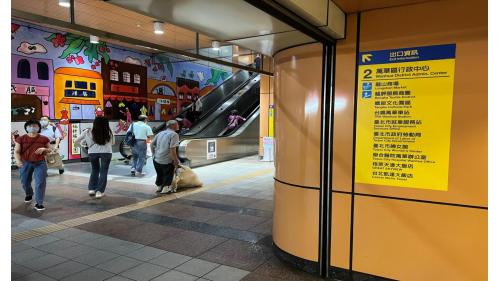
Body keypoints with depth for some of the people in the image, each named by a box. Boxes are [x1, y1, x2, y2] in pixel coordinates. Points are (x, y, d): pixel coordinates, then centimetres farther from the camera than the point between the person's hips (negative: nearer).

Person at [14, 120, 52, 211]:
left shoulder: (44, 139, -1)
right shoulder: (21, 138, -2)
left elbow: (50, 149, 8)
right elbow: (16, 151, -4)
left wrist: (44, 149, -14)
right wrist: (18, 160, -22)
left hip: (40, 163, -1)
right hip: (25, 163, 1)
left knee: (40, 183, -8)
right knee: (25, 182, 16)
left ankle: (39, 203, 0)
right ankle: (29, 194, 49)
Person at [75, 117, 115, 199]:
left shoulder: (88, 132, 3)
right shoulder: (109, 132, 0)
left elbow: (76, 141, 8)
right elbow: (113, 143, 14)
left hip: (93, 152, 2)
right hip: (106, 152, -2)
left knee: (95, 170, 23)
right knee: (103, 172, 9)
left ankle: (91, 189, 20)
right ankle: (99, 191, 4)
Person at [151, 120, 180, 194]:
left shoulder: (160, 133, 12)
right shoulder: (174, 134, -11)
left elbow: (152, 144, 15)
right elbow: (172, 149, -21)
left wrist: (154, 155, 25)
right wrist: (176, 161, -13)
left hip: (156, 160, 7)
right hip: (166, 161, -7)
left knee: (159, 174, 26)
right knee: (168, 175, 15)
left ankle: (159, 186, 41)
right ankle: (165, 188, 22)